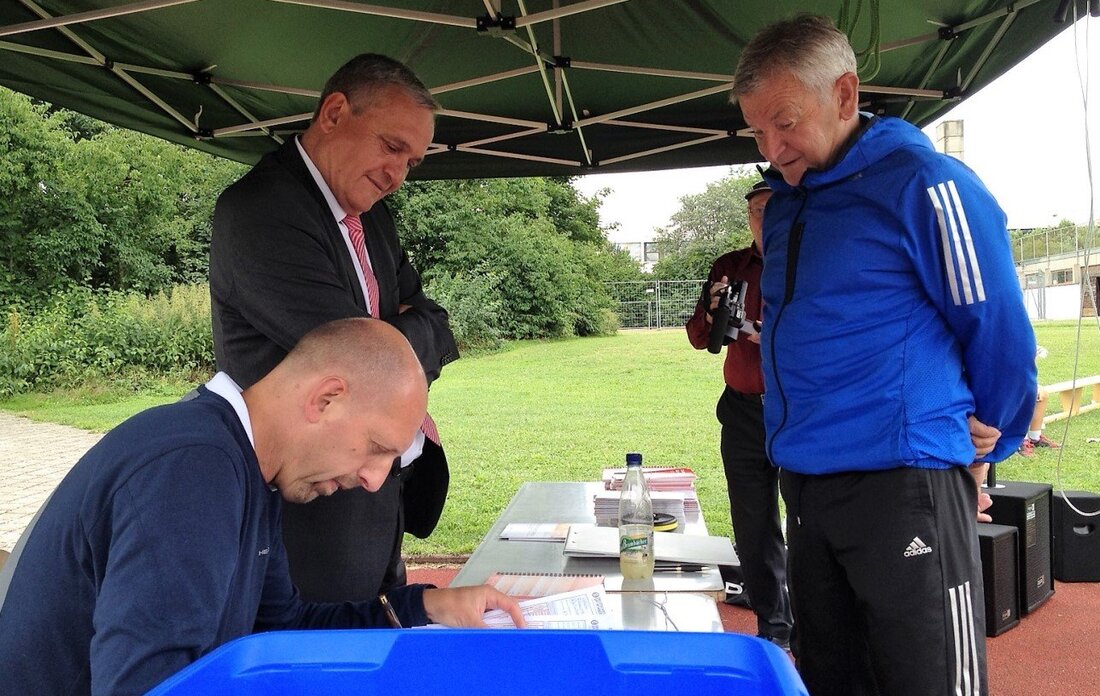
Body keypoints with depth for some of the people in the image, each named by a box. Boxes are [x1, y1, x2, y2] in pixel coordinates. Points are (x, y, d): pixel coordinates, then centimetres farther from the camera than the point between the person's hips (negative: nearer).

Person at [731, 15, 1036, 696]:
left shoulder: (921, 184, -11)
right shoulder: (784, 203, 12)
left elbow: (1000, 332, -7)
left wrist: (981, 450, 5)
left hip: (902, 482, -7)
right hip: (805, 481, 8)